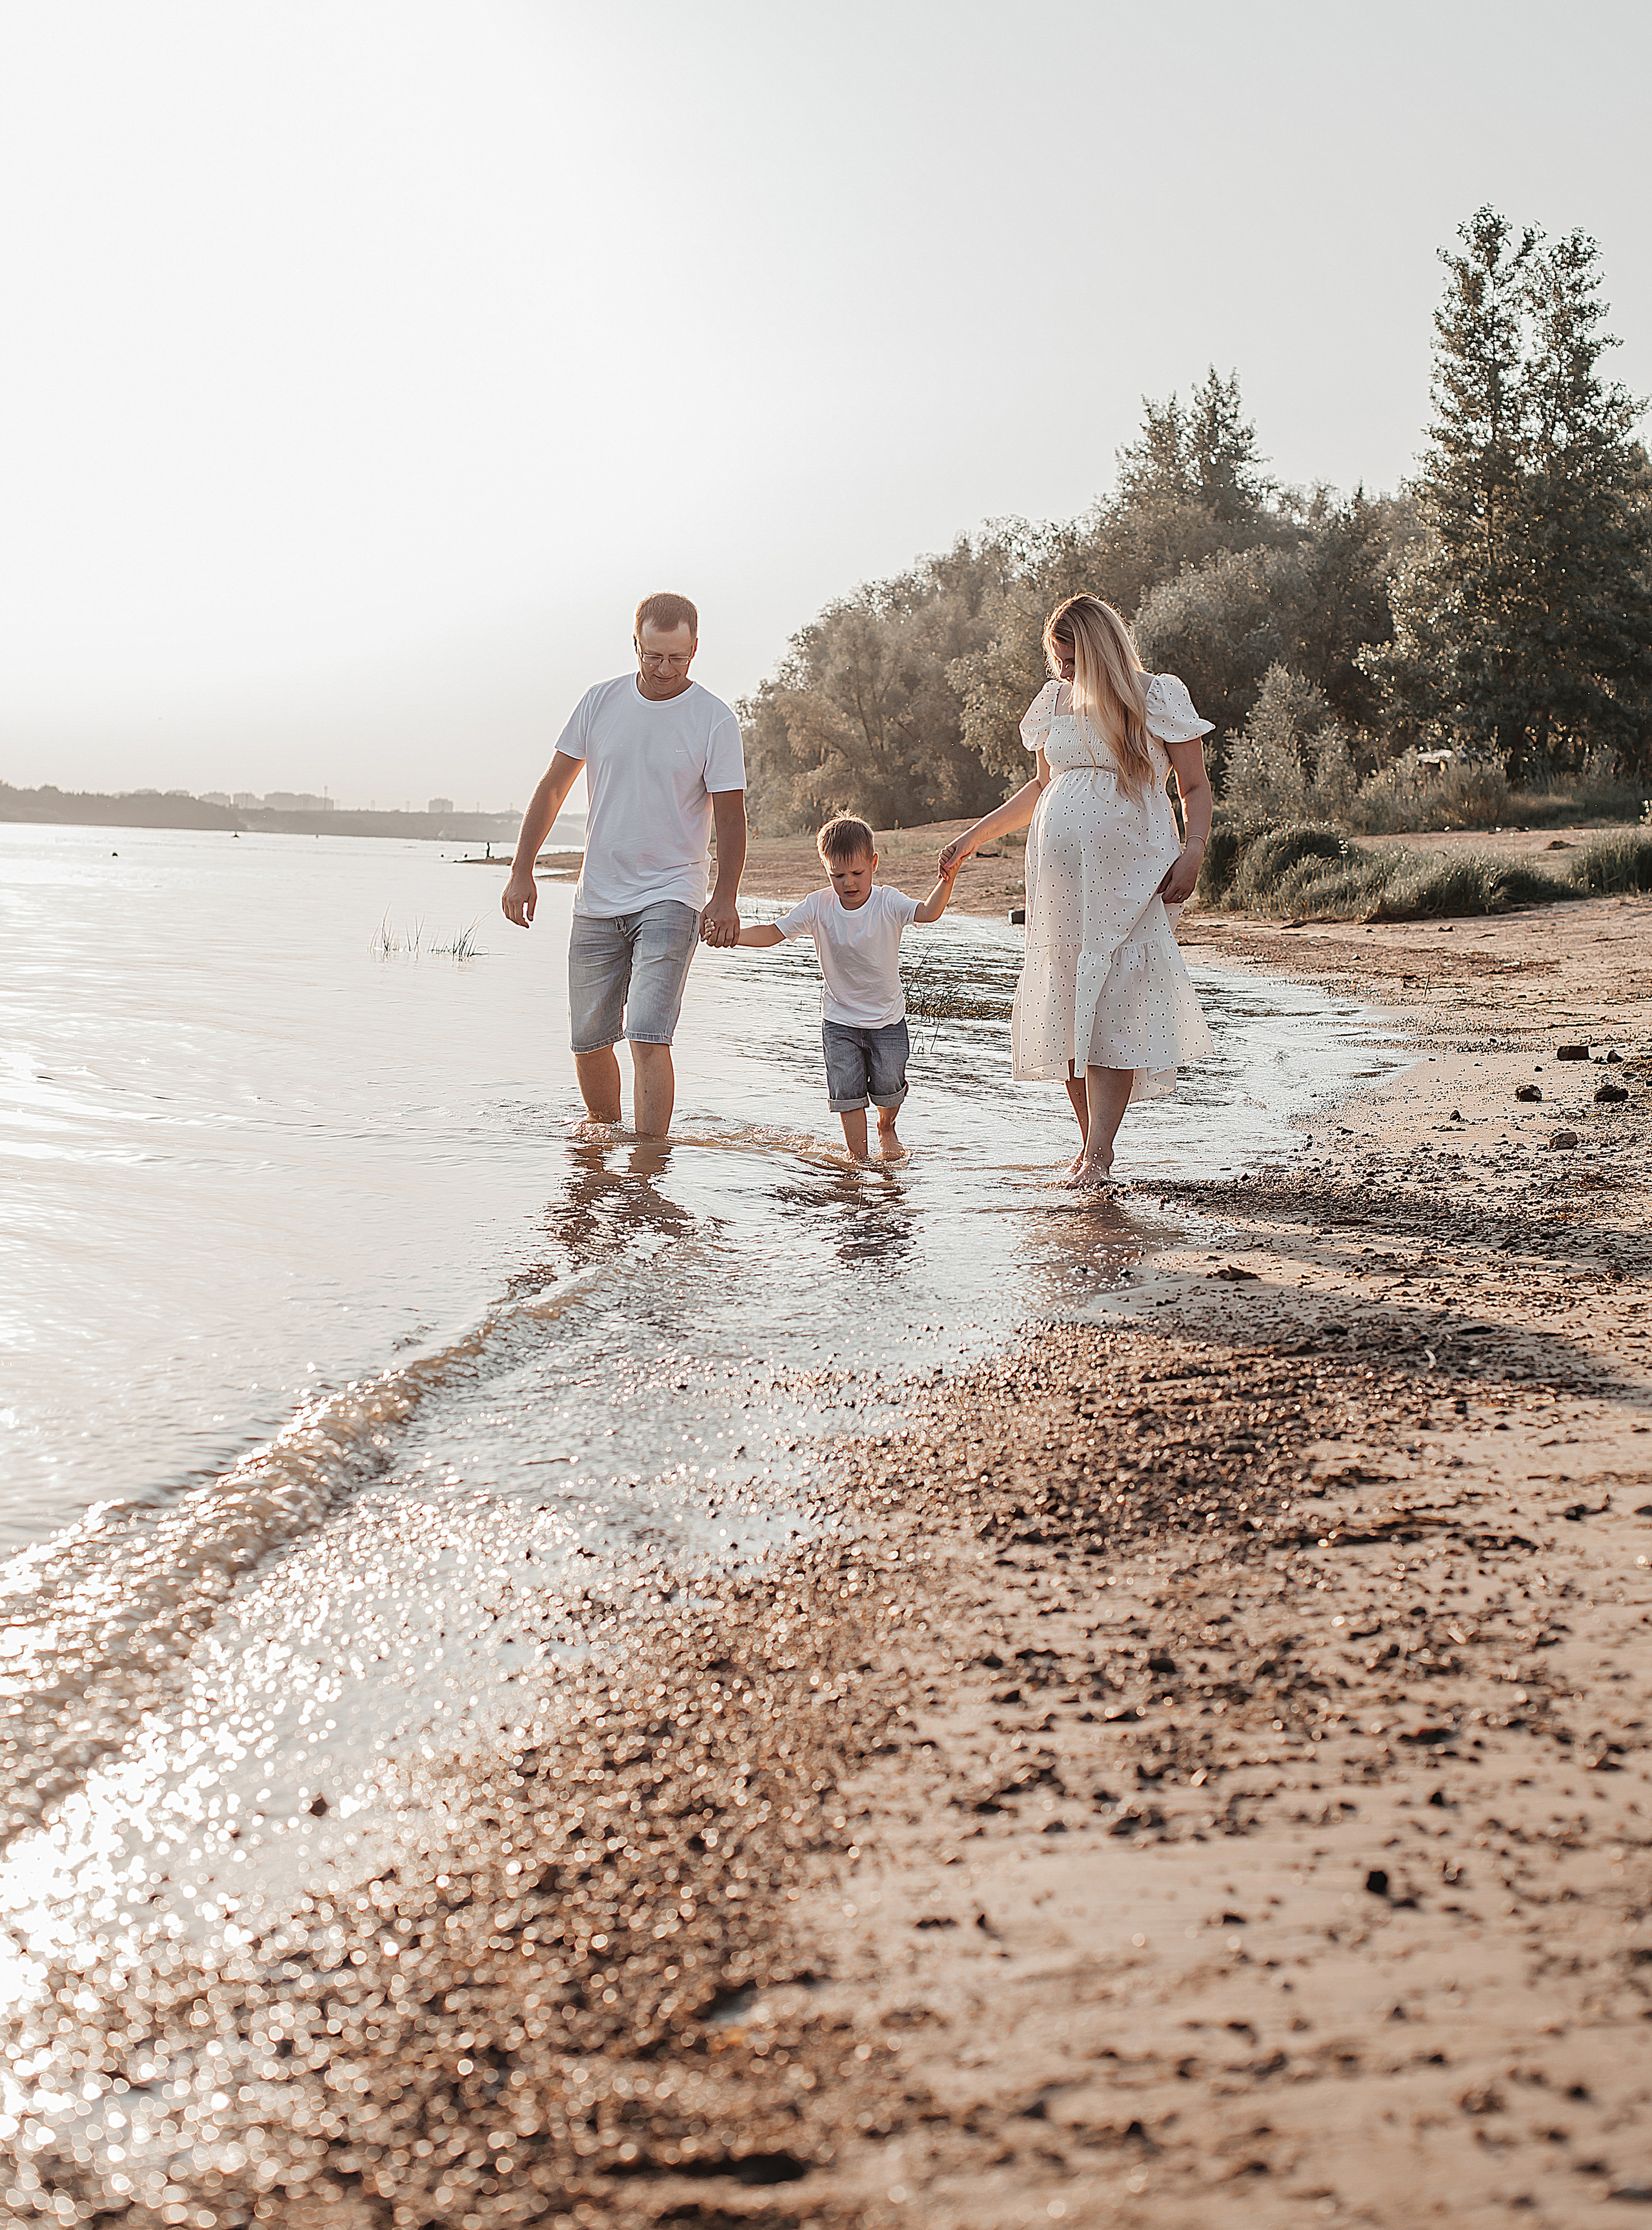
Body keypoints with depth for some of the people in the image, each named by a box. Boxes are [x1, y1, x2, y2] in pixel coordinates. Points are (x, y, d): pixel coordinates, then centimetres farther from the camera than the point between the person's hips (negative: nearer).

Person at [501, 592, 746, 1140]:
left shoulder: (714, 720, -6)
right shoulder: (600, 702, 3)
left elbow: (730, 815, -6)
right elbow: (553, 788, 9)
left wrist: (725, 897, -20)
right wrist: (522, 870, 4)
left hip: (671, 898, -4)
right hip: (596, 901, 4)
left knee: (647, 1037, -17)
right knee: (587, 1041, 9)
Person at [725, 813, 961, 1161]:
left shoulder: (887, 903, -15)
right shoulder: (818, 906, -11)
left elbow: (928, 912, -31)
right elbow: (774, 932, -10)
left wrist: (947, 880, -49)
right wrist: (732, 935, -25)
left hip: (887, 1018, -1)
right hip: (840, 1020, 1)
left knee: (889, 1085, -2)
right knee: (847, 1092, -3)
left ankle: (887, 1130, 32)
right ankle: (858, 1155, 13)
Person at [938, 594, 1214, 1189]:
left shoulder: (1158, 697, 0)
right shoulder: (1054, 700, 13)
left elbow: (1195, 788, 2)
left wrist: (1192, 853, -13)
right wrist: (975, 836, 23)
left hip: (1129, 874, -4)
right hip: (1059, 872, 5)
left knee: (1113, 1007, -12)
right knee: (1062, 1004, 1)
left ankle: (1099, 1153, -13)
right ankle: (1090, 1141, 12)